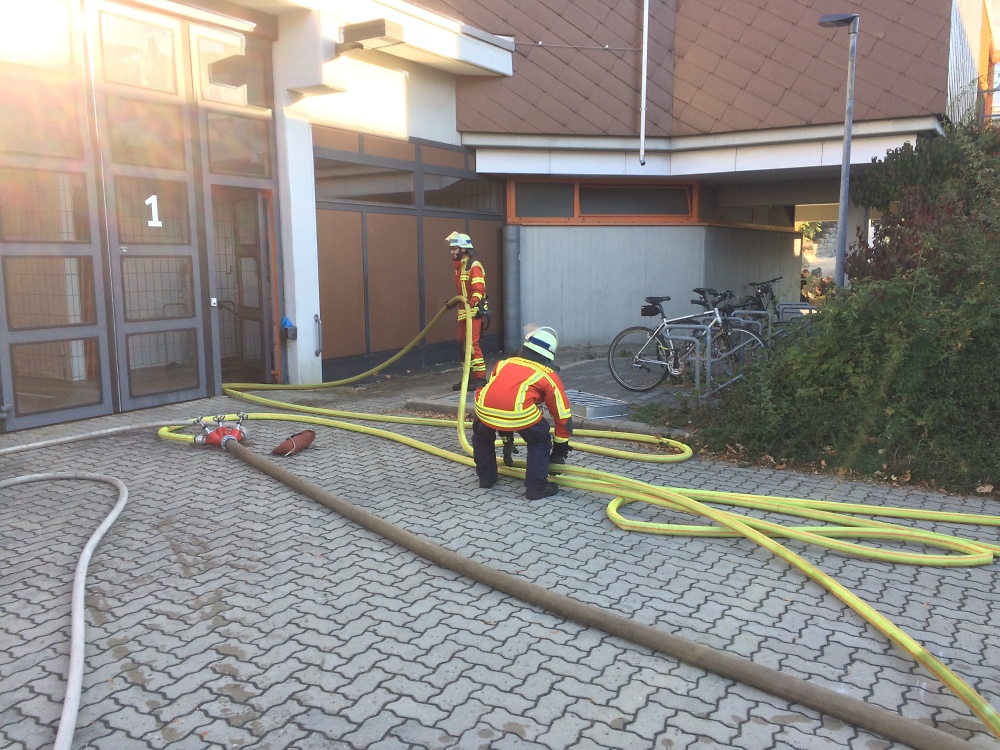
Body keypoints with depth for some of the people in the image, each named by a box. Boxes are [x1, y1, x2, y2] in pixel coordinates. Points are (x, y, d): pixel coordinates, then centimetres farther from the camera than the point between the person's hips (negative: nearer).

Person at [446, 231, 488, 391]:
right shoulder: (459, 266, 17)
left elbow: (479, 289, -24)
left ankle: (480, 377, -6)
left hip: (473, 311, -10)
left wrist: (472, 302, -38)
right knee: (462, 342, 12)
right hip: (463, 311, 10)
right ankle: (470, 377, 21)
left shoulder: (474, 266, -12)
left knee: (472, 343, -12)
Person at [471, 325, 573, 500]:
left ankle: (486, 477, 41)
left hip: (484, 407, 3)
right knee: (540, 441, 24)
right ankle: (536, 487, 19)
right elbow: (563, 417, 24)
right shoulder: (549, 375, 22)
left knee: (482, 435, 36)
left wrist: (506, 438, 52)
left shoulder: (505, 363, 33)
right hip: (518, 411, -3)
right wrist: (560, 450, 37)